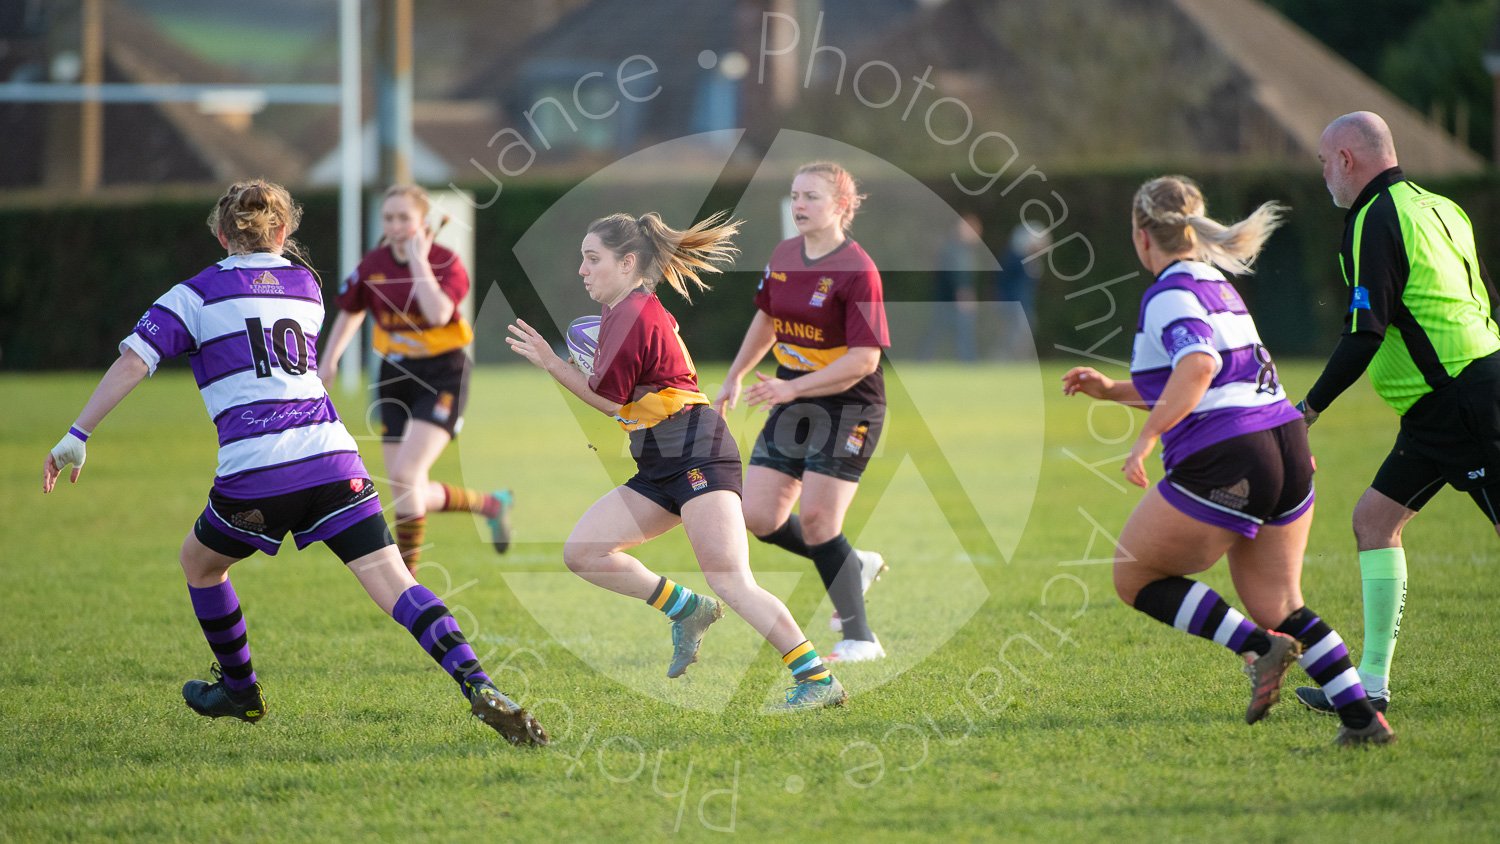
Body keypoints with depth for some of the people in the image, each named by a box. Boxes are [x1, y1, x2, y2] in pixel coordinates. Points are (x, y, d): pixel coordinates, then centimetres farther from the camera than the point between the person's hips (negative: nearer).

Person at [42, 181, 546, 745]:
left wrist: (78, 435, -1)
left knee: (199, 561, 27)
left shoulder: (197, 295, 9)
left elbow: (133, 361, -2)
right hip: (332, 456, 3)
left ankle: (239, 689, 38)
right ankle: (477, 687, -26)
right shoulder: (306, 287, 21)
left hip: (255, 475, -3)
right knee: (393, 583, -7)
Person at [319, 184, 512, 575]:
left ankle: (407, 576, -5)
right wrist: (328, 361, 10)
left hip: (442, 374, -5)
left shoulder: (446, 263, -12)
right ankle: (490, 504, 26)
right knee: (409, 492, 1)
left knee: (405, 473, -20)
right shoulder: (373, 266, 1)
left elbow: (438, 314, -31)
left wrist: (418, 262, -23)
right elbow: (350, 313, 18)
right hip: (396, 375, 5)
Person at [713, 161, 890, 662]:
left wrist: (793, 388, -26)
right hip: (792, 402, 7)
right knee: (757, 517, 0)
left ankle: (860, 638, -2)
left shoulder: (858, 270, -18)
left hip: (848, 406, -7)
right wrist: (736, 376, 27)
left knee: (815, 517, -14)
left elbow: (864, 359, -22)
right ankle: (854, 567, 23)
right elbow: (767, 318, 23)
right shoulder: (784, 256, 5)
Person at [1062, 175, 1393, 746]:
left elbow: (1199, 363, -27)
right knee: (1276, 605, 17)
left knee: (1134, 577, 8)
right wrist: (1111, 390, 31)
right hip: (1287, 447, 9)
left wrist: (1146, 438, -26)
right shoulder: (1217, 284, 21)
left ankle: (1259, 647, -7)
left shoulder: (1169, 294, -7)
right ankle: (1364, 716, 5)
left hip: (1223, 463, -9)